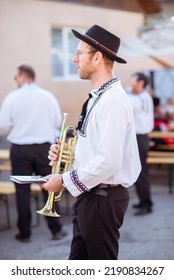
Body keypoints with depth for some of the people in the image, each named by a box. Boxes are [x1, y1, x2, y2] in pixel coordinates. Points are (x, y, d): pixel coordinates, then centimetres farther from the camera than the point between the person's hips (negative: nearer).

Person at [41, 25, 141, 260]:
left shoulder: (113, 101, -20)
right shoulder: (97, 98, 12)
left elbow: (108, 162, -26)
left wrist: (65, 180, -15)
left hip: (103, 198, -10)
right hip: (88, 196, 10)